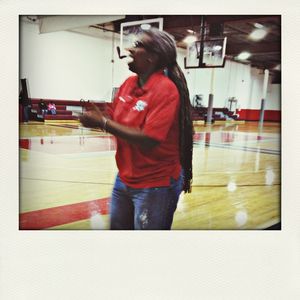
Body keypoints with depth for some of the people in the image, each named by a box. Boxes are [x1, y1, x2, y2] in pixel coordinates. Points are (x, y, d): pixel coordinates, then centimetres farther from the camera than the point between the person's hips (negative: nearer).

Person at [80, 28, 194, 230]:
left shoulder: (166, 89, -20)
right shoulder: (128, 83, 3)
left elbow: (149, 140, -27)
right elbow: (115, 121, 12)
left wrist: (103, 123, -22)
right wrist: (97, 117, -10)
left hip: (156, 186, -7)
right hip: (124, 180, 7)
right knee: (117, 227, 20)